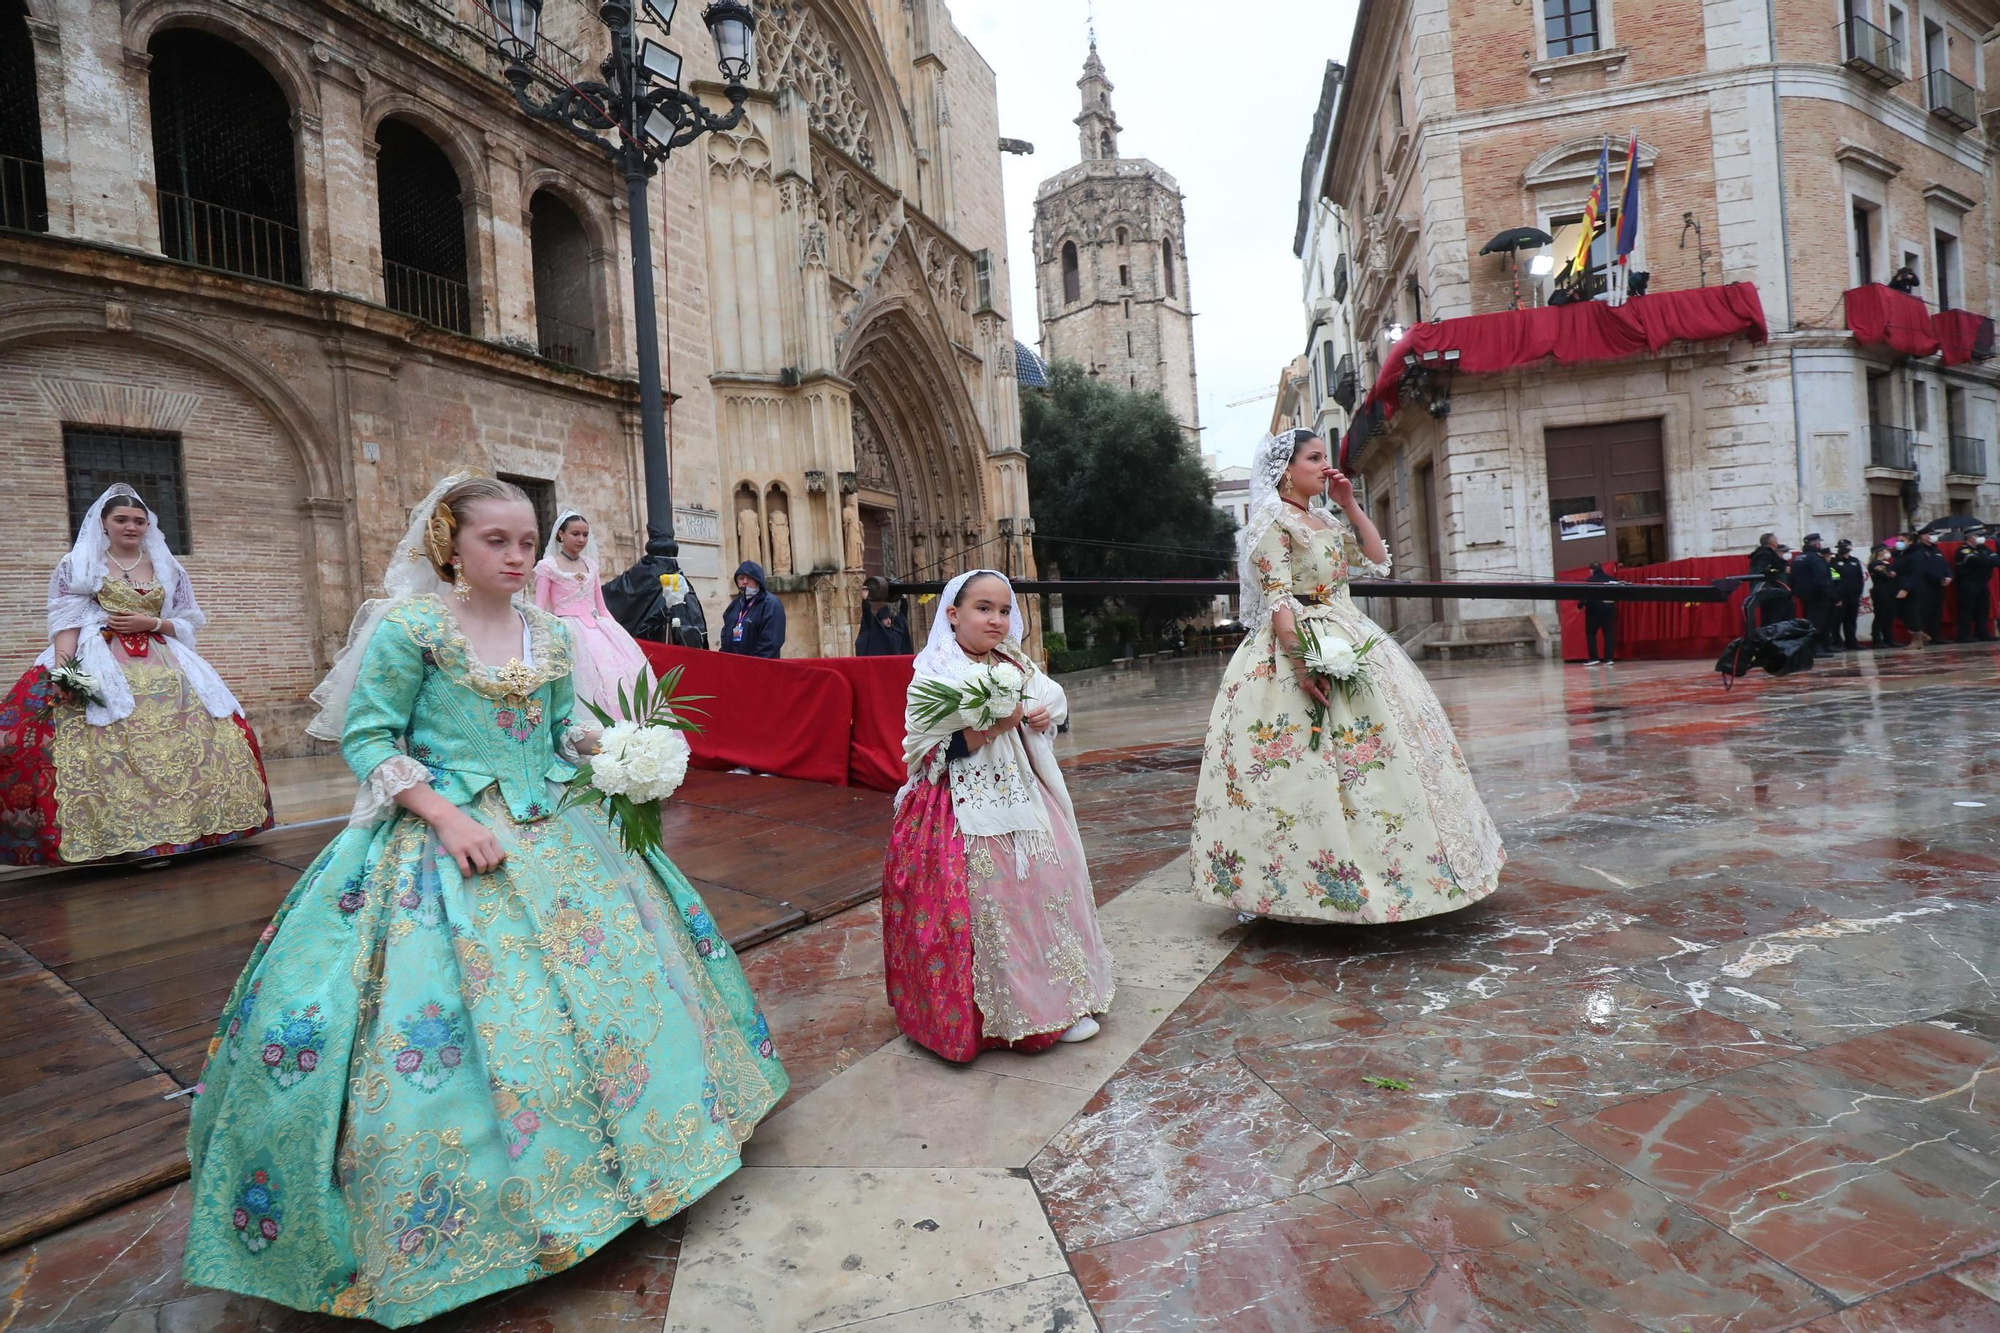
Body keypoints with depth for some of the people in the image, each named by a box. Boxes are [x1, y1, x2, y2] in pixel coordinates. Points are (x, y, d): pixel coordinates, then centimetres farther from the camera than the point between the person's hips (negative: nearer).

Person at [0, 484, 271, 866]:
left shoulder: (167, 568, 15)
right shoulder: (77, 565, 8)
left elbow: (187, 625, 15)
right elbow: (66, 622, -2)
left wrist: (151, 623, -6)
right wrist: (63, 670, -17)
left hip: (163, 667, 3)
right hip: (102, 666, -3)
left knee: (199, 735, -9)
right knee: (107, 749, -18)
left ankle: (172, 830, 0)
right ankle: (113, 838, -13)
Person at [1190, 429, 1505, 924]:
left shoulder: (1325, 523, 18)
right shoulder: (1272, 520, -8)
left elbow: (1377, 560, 20)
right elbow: (1277, 600, -17)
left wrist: (1349, 504, 14)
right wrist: (1301, 661, -26)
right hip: (1299, 646, -9)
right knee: (1311, 766, -11)